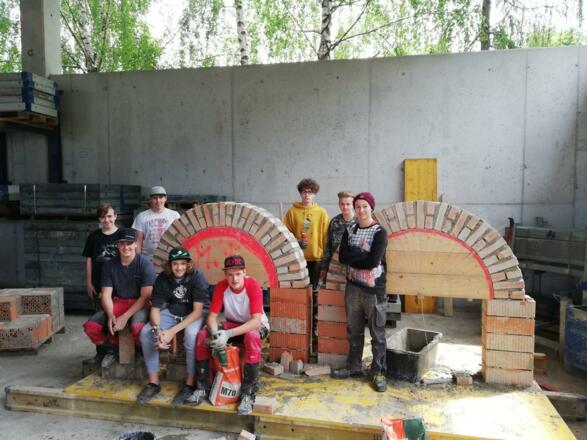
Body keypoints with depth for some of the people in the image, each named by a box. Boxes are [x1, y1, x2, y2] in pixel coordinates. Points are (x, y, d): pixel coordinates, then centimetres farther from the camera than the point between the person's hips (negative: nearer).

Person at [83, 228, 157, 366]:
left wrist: (125, 317, -23)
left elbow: (145, 296, -15)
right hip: (118, 302, 5)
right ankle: (109, 350, 13)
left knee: (137, 327, -36)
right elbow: (106, 295, -2)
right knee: (90, 326, -18)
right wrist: (111, 315, -21)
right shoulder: (109, 265, 1)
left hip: (139, 304, -4)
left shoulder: (145, 264, -12)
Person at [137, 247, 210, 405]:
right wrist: (158, 330, -28)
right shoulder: (162, 278, -10)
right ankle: (153, 382, -4)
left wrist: (172, 331, -32)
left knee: (191, 334, -35)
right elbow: (155, 308, -7)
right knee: (145, 332, -17)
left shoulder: (197, 276, -22)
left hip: (195, 313, -4)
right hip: (172, 311, 5)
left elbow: (197, 310, -25)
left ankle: (190, 384, -18)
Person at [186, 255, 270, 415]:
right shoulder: (221, 286, -14)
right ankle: (203, 387, -4)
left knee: (252, 337, -38)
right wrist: (215, 333, -37)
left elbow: (256, 320, -32)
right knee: (202, 335, -18)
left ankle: (248, 394, -26)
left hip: (255, 325, -4)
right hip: (232, 323, 4)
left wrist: (228, 334, -42)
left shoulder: (253, 285, -26)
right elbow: (212, 316, -14)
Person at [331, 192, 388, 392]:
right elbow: (342, 256, -5)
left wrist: (353, 257, -8)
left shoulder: (379, 232, -7)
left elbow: (373, 261, -18)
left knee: (377, 333, 4)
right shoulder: (349, 231, 8)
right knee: (354, 331, 15)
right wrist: (363, 254, -16)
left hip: (374, 288, -5)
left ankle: (378, 372, 16)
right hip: (353, 287, 5)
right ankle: (354, 367, 29)